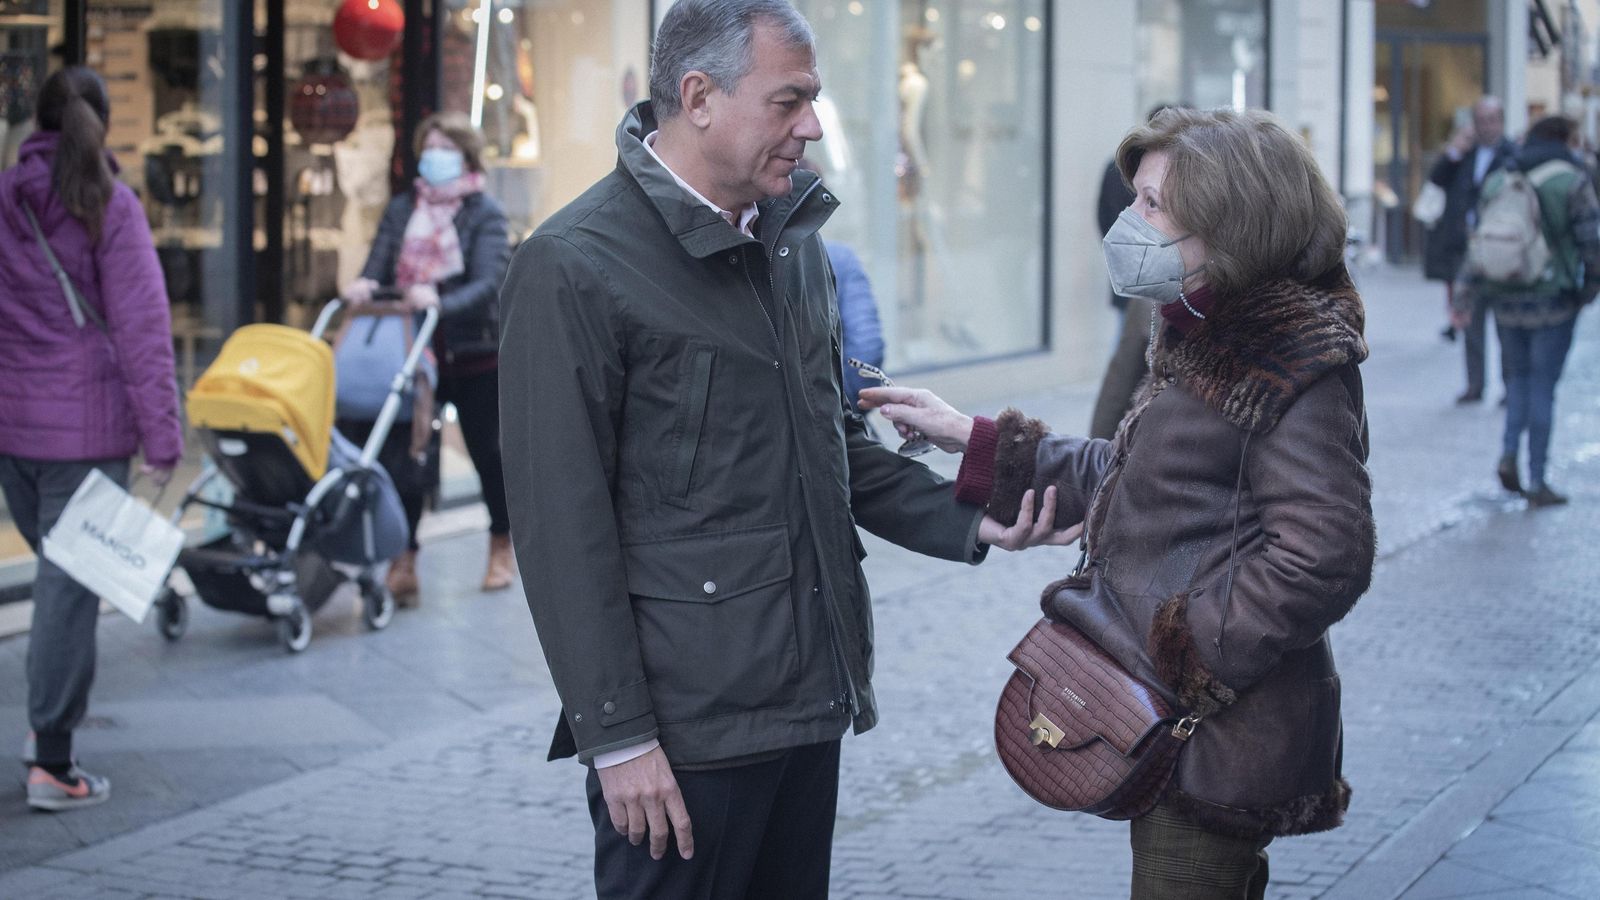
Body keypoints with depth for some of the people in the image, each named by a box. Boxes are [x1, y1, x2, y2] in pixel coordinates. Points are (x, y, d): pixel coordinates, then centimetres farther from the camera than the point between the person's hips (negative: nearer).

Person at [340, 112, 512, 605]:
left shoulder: (485, 213, -4)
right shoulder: (401, 209, 9)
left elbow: (487, 283, -17)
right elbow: (378, 269, 0)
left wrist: (440, 302, -36)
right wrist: (361, 285, -24)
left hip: (473, 355, -2)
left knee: (486, 452, 12)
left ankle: (502, 548, 32)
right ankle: (403, 563, -10)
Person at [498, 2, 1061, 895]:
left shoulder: (793, 240, 13)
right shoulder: (575, 268, -12)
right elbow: (565, 526, -14)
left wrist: (967, 522, 8)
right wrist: (617, 737, -16)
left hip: (810, 696, 7)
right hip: (686, 728, -7)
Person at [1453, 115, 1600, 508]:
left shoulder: (1497, 183, 8)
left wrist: (1467, 298, 8)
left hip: (1506, 300, 4)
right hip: (1553, 301, -4)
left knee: (1519, 377, 20)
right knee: (1543, 387, 2)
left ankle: (1508, 453, 0)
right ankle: (1536, 480, 4)